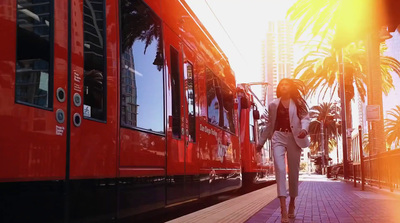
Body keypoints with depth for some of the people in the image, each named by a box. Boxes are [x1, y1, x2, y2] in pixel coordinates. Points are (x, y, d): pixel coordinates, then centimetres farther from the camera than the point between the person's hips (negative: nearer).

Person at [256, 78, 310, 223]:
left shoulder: (298, 103, 11)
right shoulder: (273, 105, 14)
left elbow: (305, 117, -1)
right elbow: (269, 124, 18)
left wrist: (304, 129, -23)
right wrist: (261, 142, 17)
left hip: (294, 138, 1)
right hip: (278, 137, 0)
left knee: (294, 172, 7)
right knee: (280, 169, -17)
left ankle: (292, 203, 26)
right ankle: (283, 209, -22)